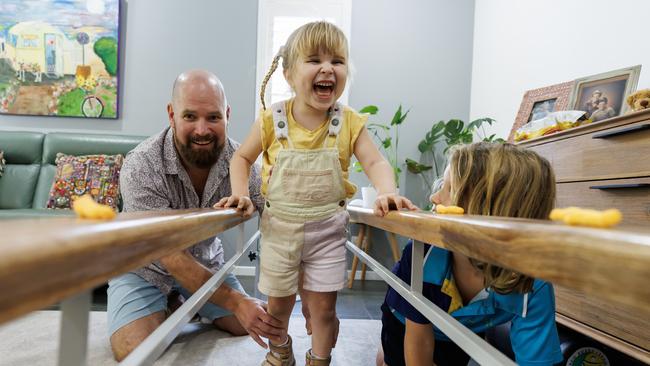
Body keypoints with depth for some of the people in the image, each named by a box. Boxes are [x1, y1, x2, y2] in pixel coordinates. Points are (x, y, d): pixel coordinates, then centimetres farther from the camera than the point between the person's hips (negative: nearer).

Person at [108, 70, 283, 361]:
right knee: (134, 351, -22)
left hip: (204, 261, 4)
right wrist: (237, 302, -39)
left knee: (249, 325, -1)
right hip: (143, 265, -3)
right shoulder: (140, 167, -31)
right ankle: (166, 309, 12)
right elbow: (172, 257, -31)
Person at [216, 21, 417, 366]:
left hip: (327, 228, 0)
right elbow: (242, 158, 3)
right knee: (278, 302, 17)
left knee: (324, 306, 9)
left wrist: (387, 191, -32)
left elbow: (375, 161, -12)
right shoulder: (272, 120, -9)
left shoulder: (349, 122, -9)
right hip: (280, 225, 1)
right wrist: (240, 193, -12)